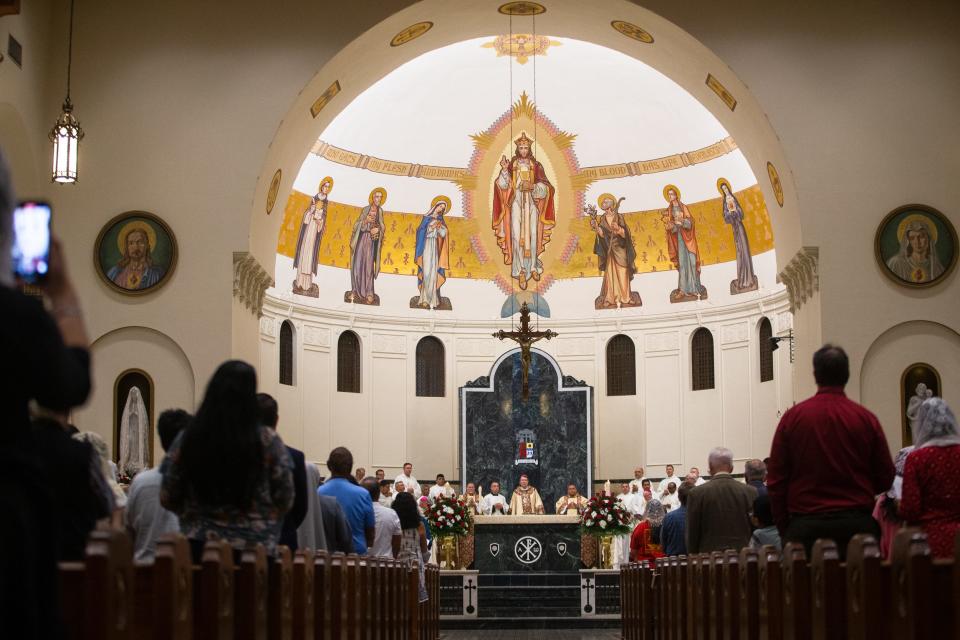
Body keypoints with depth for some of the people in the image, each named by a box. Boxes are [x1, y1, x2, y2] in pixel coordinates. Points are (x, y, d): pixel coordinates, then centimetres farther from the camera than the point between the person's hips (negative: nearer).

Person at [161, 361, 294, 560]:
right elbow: (285, 501, -2)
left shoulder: (186, 439, -2)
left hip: (198, 549, 2)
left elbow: (168, 500, 4)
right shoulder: (268, 441, -7)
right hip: (255, 548, -2)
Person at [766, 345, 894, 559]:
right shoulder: (866, 419, -1)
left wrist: (784, 528, 10)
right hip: (857, 524, 0)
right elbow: (886, 478, 4)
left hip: (806, 526, 0)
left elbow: (775, 478, 1)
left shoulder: (792, 417, 0)